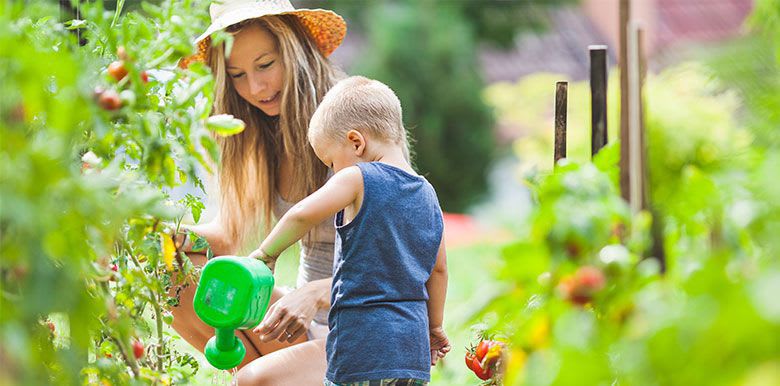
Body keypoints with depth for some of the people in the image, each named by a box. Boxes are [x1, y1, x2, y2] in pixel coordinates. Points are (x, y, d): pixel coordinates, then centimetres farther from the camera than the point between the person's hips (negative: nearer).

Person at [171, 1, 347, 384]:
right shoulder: (261, 137, 5)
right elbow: (227, 234, 1)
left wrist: (315, 293, -35)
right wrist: (178, 234, -21)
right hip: (306, 326, 7)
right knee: (182, 288, -12)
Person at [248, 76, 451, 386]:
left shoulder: (358, 179, -8)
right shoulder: (427, 194, 13)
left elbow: (303, 215, -21)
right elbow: (438, 268, 19)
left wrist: (266, 252, -6)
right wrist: (434, 326, 29)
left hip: (362, 345, -7)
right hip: (414, 350, 7)